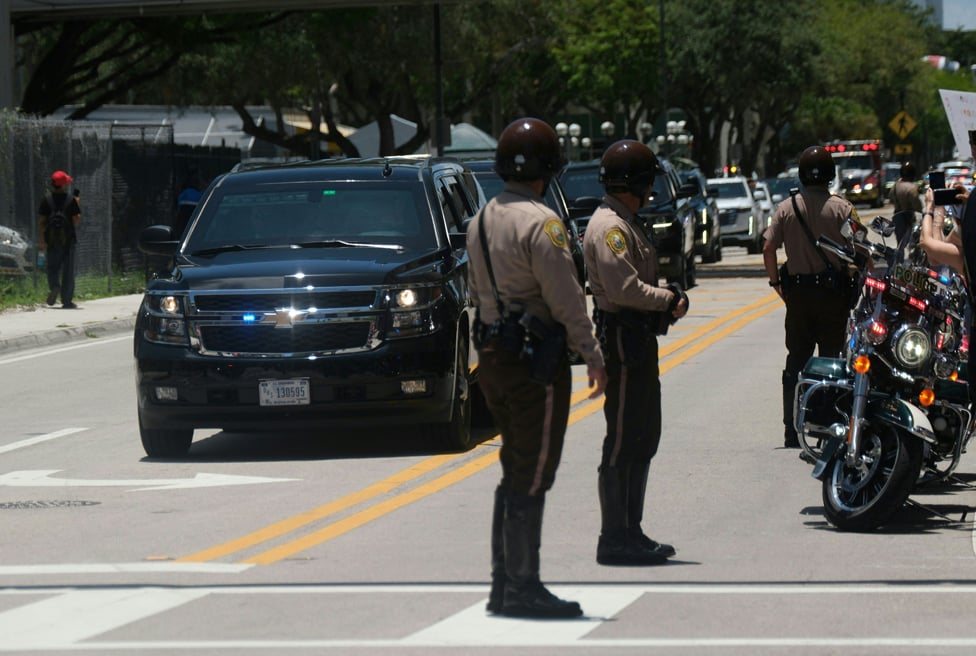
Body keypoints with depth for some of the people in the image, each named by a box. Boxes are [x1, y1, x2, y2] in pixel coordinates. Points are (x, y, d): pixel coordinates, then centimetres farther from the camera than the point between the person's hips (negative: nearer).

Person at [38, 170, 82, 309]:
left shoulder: (47, 200, -1)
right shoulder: (71, 200, -7)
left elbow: (42, 221, -2)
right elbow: (76, 221, -6)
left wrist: (41, 240, 2)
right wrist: (78, 205, 7)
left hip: (51, 239, 1)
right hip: (68, 239, -1)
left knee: (52, 267, 12)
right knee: (68, 270, 6)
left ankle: (54, 286, -18)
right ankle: (67, 300, 6)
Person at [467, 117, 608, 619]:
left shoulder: (482, 220, 11)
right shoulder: (539, 223, -15)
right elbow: (566, 299, -17)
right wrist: (594, 357, -11)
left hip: (492, 356, 9)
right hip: (535, 359, -9)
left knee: (515, 473, 15)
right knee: (532, 476, -4)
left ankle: (503, 583, 17)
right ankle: (522, 588, -3)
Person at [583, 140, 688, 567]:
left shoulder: (627, 224, 19)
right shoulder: (608, 226, -15)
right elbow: (623, 288, -24)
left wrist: (672, 299, 5)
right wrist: (669, 299, -13)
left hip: (641, 339, 11)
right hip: (622, 337, -11)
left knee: (644, 439, 14)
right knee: (622, 440, -8)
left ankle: (630, 531, 20)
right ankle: (614, 539, -6)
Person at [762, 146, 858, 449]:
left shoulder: (787, 208, 0)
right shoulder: (842, 208, -7)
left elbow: (768, 248, -4)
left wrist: (775, 281, 7)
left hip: (797, 292, 2)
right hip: (834, 293, -2)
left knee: (796, 361, 7)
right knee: (830, 360, 3)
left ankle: (792, 431, 6)